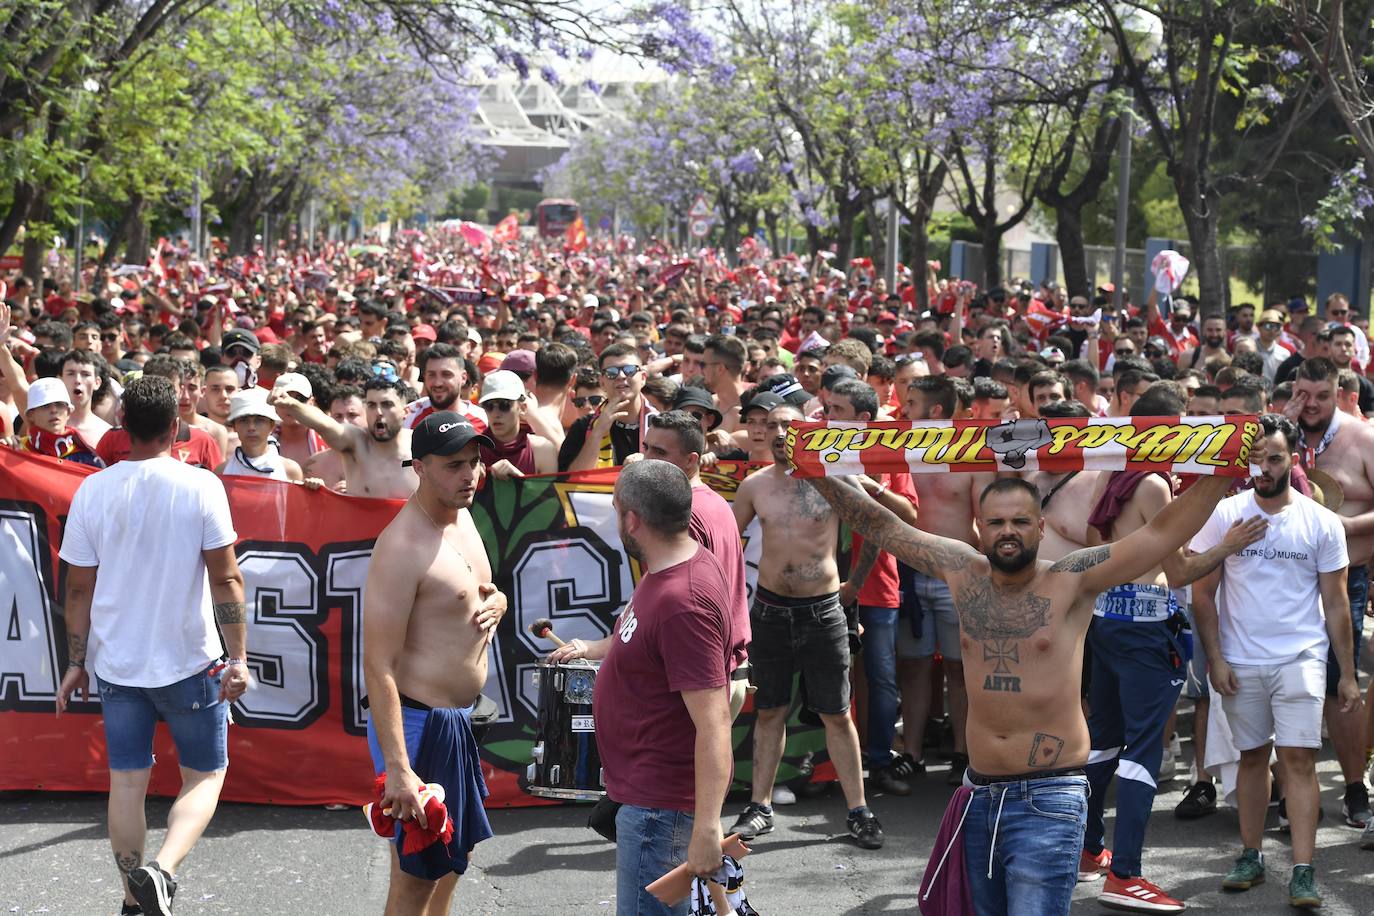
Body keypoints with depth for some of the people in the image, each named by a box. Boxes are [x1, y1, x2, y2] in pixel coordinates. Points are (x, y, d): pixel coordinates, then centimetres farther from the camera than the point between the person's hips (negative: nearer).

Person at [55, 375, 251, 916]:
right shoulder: (200, 487, -10)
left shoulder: (93, 491, -2)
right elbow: (226, 578, -11)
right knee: (205, 774, 10)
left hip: (116, 662, 3)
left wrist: (76, 662, 11)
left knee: (126, 781, 12)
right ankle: (162, 870, -13)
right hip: (190, 661, -3)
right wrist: (238, 657, -6)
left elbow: (80, 588, 2)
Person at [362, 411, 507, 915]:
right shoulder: (402, 546, -23)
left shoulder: (461, 515, 6)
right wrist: (397, 768, -30)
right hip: (420, 720, -10)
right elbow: (378, 664, -25)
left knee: (456, 853, 22)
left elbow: (484, 591, 24)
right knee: (416, 875, -2)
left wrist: (496, 602, -3)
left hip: (460, 717, 10)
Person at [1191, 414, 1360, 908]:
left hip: (1301, 658, -1)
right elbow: (1203, 593, 2)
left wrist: (1347, 674, 3)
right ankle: (1251, 856, 22)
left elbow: (1336, 603, 5)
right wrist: (1215, 659, -5)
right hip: (1240, 662, 1)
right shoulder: (1223, 515, 0)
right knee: (1252, 756, 10)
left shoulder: (1322, 523, 1)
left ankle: (1303, 872, -8)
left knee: (1299, 759, -8)